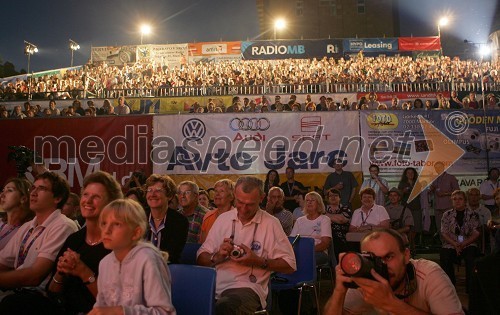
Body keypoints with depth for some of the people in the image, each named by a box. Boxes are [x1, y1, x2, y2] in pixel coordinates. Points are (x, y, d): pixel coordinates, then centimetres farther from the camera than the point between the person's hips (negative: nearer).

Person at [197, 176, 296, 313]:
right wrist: (217, 257, -8)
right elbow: (201, 258, 14)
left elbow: (290, 265, 2)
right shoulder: (223, 218, 12)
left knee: (224, 307, -38)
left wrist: (258, 261, -11)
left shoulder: (270, 223, 1)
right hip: (215, 287, 4)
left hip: (248, 287, -4)